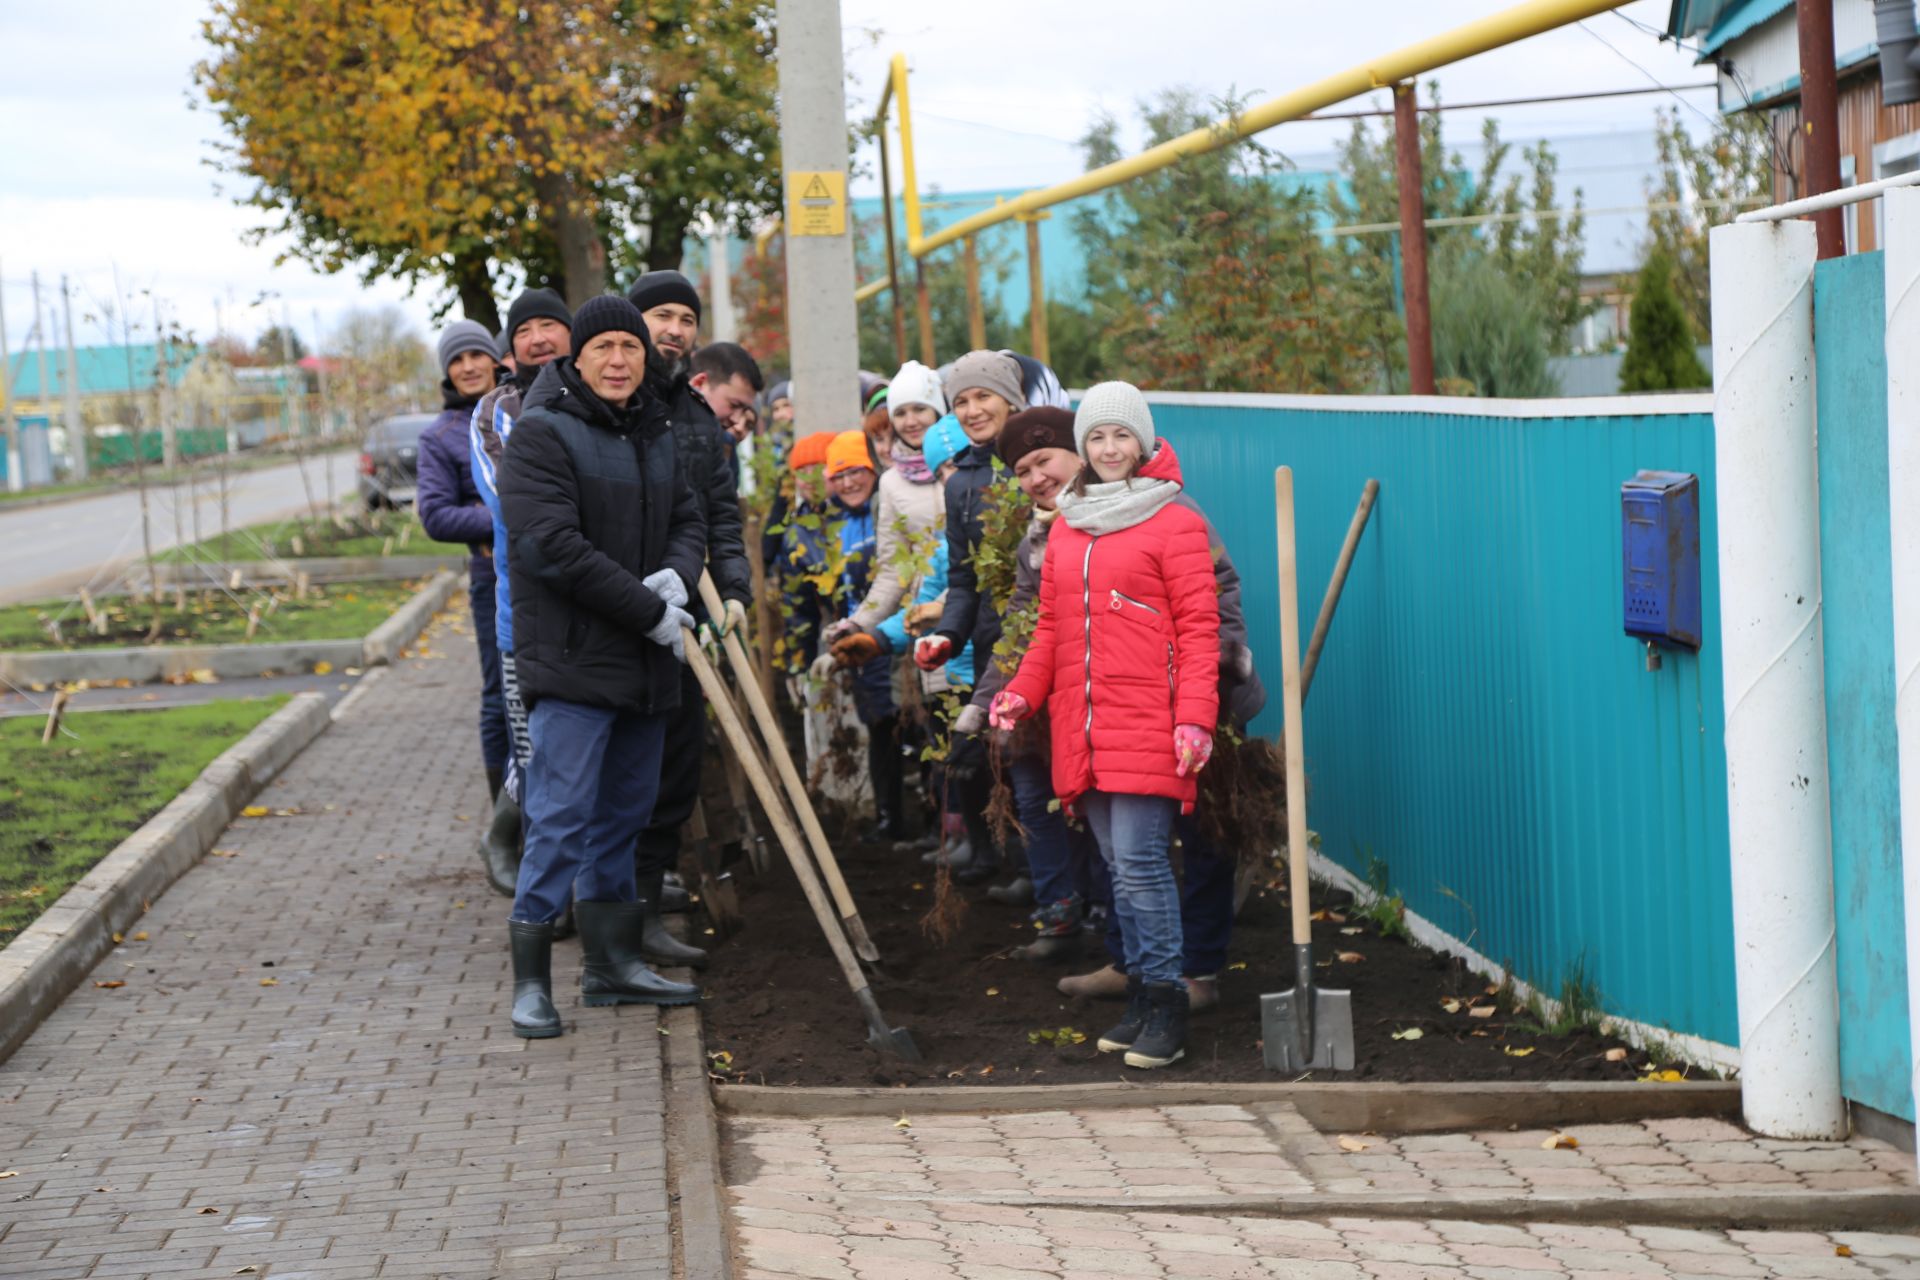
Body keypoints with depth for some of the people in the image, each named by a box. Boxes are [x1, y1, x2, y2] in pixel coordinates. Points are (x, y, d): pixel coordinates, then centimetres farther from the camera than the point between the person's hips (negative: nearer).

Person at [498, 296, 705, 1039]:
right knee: (561, 814, -11)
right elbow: (553, 546, -18)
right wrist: (650, 612, -17)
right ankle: (530, 982, -6)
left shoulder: (655, 435, 15)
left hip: (646, 665, 8)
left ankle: (612, 963, 24)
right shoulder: (542, 432, -10)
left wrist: (676, 576, -8)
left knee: (625, 811, 14)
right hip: (572, 661, -8)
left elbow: (688, 522, 17)